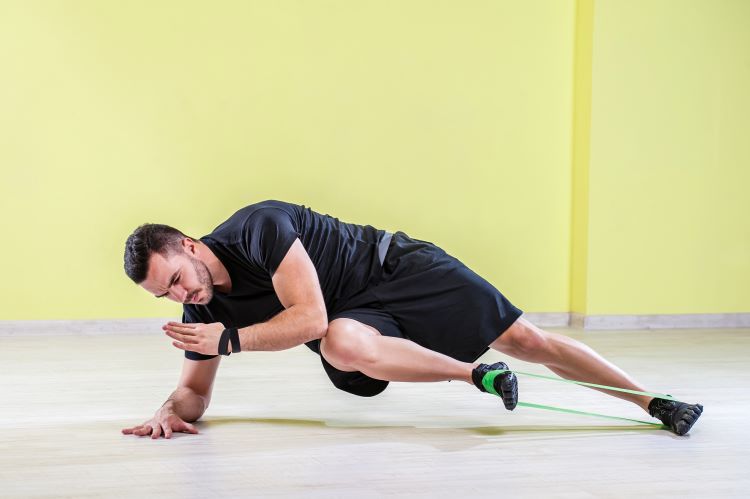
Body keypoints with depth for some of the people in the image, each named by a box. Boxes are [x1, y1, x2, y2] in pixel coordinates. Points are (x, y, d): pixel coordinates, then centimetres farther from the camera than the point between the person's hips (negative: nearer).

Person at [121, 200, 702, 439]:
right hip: (353, 315, 5)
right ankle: (478, 376, -17)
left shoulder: (258, 226, -27)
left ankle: (654, 400, 4)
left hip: (393, 265, -5)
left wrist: (230, 340, -29)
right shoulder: (202, 308, -4)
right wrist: (169, 412, -16)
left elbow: (310, 317, -30)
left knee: (522, 337, -11)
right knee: (341, 344, -33)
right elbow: (196, 391, 6)